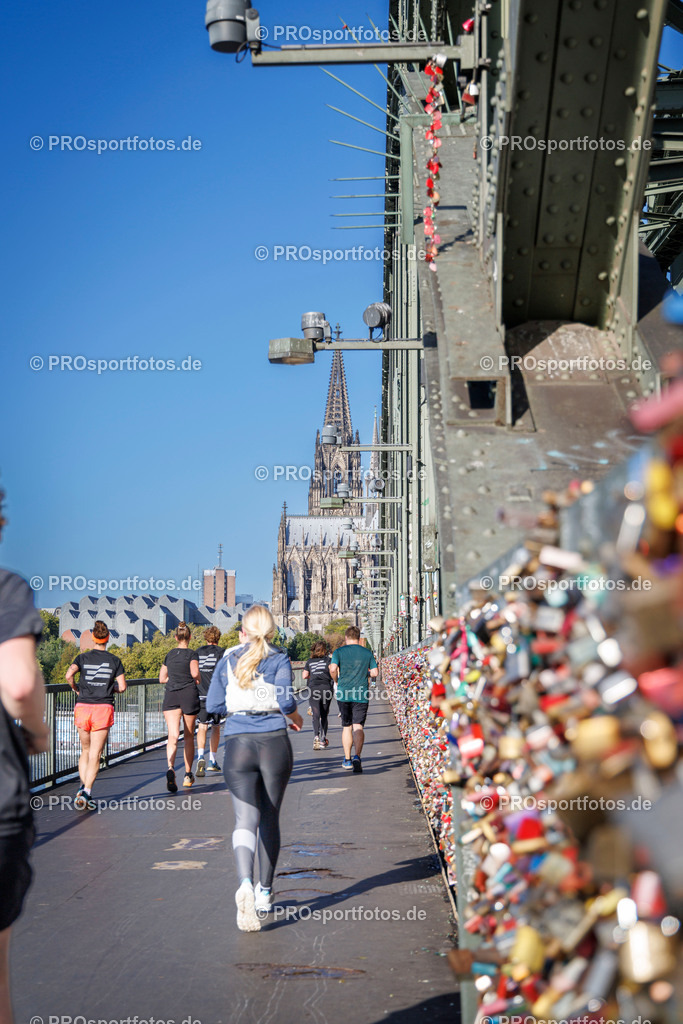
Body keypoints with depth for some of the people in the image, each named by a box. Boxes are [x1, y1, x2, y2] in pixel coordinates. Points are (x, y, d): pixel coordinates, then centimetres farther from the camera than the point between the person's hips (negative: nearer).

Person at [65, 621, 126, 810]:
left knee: (85, 751, 19)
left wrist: (75, 688, 6)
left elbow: (69, 674, -12)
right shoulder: (114, 660, 4)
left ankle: (83, 785, 4)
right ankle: (86, 792, -13)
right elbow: (122, 687, -1)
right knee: (95, 755, 0)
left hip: (83, 708, 1)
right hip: (104, 708, -1)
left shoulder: (83, 657, 5)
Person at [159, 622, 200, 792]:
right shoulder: (191, 654, -2)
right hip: (189, 695, -2)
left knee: (173, 735, -10)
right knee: (189, 736, 13)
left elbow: (162, 678, 16)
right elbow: (195, 673, -17)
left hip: (171, 695, 2)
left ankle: (170, 768, -36)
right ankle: (188, 775, 21)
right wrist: (198, 680, 4)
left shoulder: (169, 655, 12)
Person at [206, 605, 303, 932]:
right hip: (274, 743, 0)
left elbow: (213, 705, 6)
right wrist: (294, 717, 7)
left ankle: (245, 884, -33)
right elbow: (286, 699, -13)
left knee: (246, 820, -7)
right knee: (270, 820, 14)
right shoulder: (279, 659, 1)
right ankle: (265, 893, 25)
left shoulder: (228, 661, 8)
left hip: (238, 745, 1)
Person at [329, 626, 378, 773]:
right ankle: (357, 757, -21)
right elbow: (374, 673, 1)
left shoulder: (339, 652, -1)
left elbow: (333, 669, -14)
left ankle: (347, 760, 16)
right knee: (358, 726, -2)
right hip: (361, 695, 0)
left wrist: (336, 681, 5)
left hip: (343, 694, 0)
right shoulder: (367, 653, 4)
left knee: (346, 727, 12)